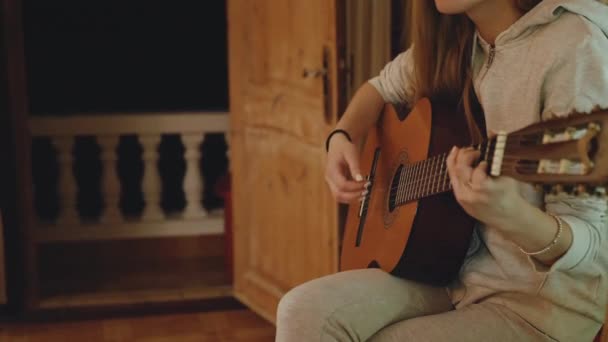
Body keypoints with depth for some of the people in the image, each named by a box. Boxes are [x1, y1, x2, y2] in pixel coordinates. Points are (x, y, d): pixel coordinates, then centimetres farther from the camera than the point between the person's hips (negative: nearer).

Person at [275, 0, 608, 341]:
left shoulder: (572, 48, -20)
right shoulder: (451, 36, 1)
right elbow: (381, 87, 22)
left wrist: (513, 216, -42)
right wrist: (341, 139, 1)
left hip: (539, 299, -6)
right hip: (451, 270, 6)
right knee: (304, 311, -17)